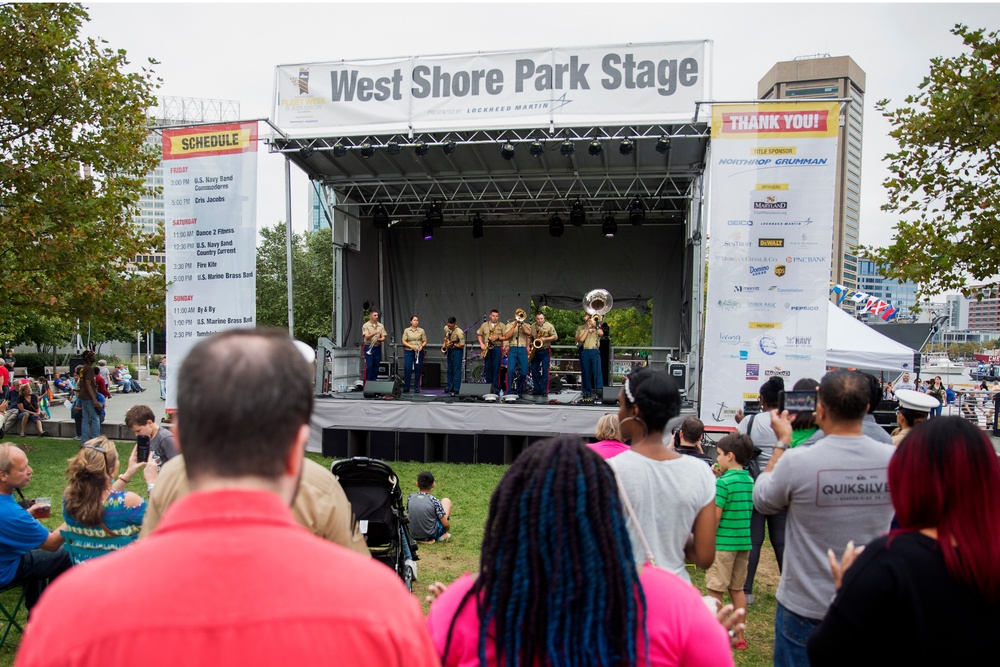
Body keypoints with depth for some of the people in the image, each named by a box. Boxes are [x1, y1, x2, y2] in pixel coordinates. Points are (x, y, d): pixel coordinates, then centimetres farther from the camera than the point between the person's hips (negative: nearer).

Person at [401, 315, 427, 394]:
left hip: (419, 352, 1)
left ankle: (416, 388, 9)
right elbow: (404, 341, 0)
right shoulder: (406, 330, 5)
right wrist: (411, 346, -15)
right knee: (407, 369, -4)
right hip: (408, 352, -1)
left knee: (418, 370, 1)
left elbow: (425, 341, 5)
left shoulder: (421, 331, 6)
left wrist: (422, 346, -14)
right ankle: (406, 388, 6)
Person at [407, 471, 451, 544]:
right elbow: (445, 524, -12)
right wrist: (448, 526, 11)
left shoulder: (410, 498, -7)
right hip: (431, 535, -3)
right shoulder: (434, 501, -17)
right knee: (446, 501, 13)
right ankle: (443, 535, 16)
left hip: (414, 536, 4)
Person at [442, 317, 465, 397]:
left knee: (457, 370, -8)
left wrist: (452, 344, -26)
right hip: (450, 350, 7)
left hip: (457, 350, -7)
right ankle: (449, 387, 25)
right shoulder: (446, 328, -4)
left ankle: (456, 390, -6)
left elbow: (462, 346, -21)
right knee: (450, 369, 15)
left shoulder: (459, 333, -25)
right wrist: (444, 344, 3)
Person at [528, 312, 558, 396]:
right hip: (535, 351, 4)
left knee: (545, 370, -7)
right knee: (534, 370, 5)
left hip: (545, 351, -4)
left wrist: (545, 339, -18)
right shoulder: (532, 327, 7)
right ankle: (536, 390, 14)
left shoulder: (549, 326, -5)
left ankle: (544, 391, -4)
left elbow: (555, 337, -6)